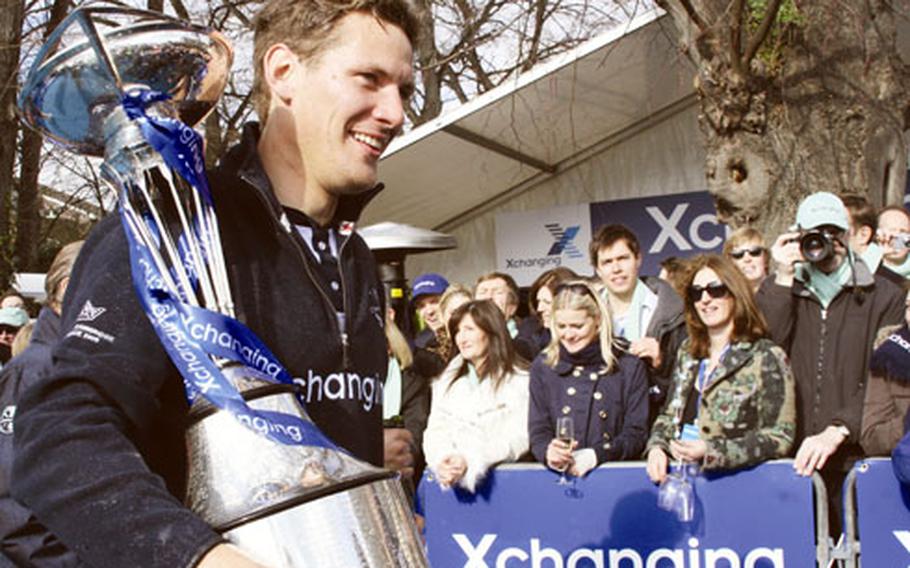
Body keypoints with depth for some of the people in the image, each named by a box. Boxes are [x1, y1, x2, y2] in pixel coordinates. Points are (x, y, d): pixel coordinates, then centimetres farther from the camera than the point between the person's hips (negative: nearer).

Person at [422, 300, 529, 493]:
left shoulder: (519, 383, 4)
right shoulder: (447, 382, 21)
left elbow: (518, 440, -6)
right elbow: (435, 431, 11)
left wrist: (469, 462, -18)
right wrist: (441, 461, -11)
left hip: (497, 474, -3)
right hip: (449, 474, 3)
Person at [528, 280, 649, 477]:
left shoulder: (629, 367, 7)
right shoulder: (543, 367, 12)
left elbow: (636, 433, 2)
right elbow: (538, 431, 8)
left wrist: (594, 455, -15)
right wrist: (548, 452, -16)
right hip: (558, 475, 2)